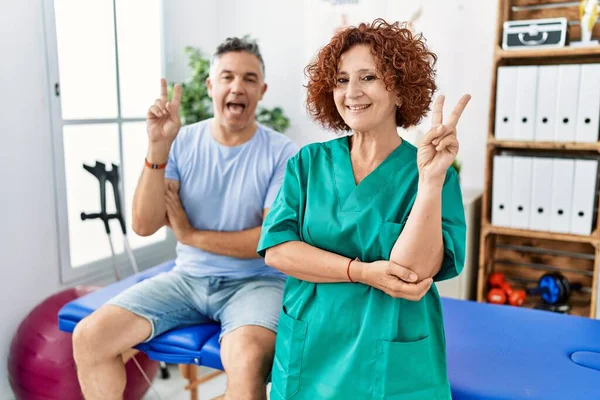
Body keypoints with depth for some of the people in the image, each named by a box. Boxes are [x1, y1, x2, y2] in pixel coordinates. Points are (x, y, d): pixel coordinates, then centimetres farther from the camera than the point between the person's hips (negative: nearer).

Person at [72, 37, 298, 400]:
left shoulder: (283, 153, -8)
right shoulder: (181, 142, 0)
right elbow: (144, 226, -7)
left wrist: (191, 235, -10)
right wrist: (158, 148, -18)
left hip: (256, 282, -3)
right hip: (187, 278, 4)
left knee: (248, 360, -34)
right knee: (89, 337, -9)